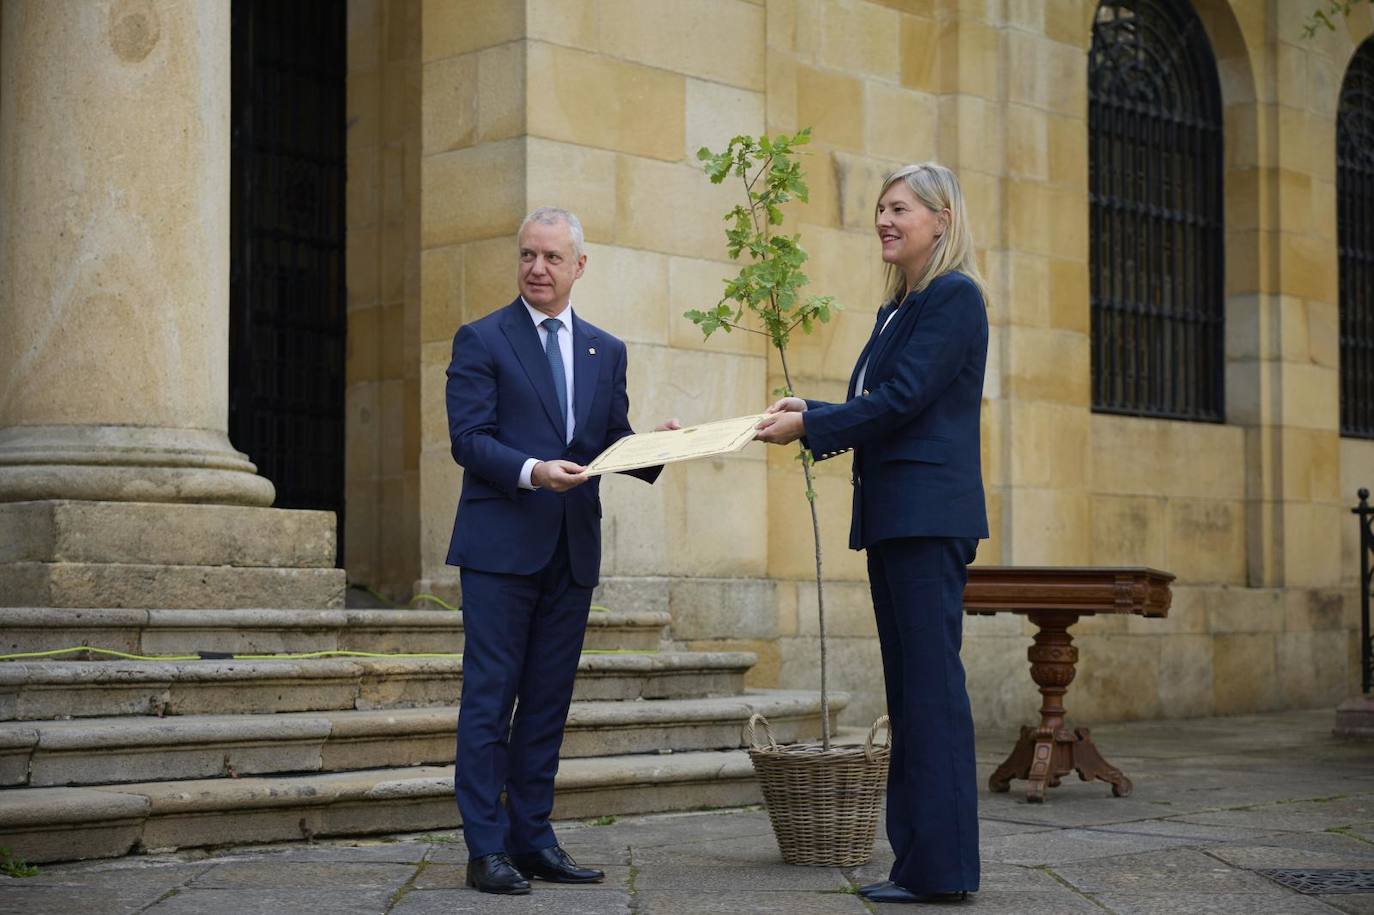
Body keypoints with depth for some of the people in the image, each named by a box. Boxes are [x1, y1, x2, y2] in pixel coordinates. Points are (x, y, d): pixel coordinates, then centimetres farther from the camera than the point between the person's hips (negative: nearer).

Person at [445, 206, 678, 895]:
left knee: (548, 703, 9)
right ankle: (487, 849, 0)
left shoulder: (606, 351, 15)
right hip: (501, 546, -5)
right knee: (490, 700, -3)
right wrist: (532, 471, -25)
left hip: (572, 551, 5)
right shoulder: (481, 340, 0)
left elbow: (613, 443, 13)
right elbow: (469, 439, -9)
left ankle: (533, 839, 16)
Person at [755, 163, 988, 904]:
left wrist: (809, 427, -10)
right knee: (909, 690, 9)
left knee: (930, 684, -9)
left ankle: (941, 868, -6)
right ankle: (917, 859, 14)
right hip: (892, 516, 10)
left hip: (929, 515, -10)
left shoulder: (955, 296, -8)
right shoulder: (898, 307, 20)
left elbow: (902, 399, -15)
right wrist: (808, 412, 9)